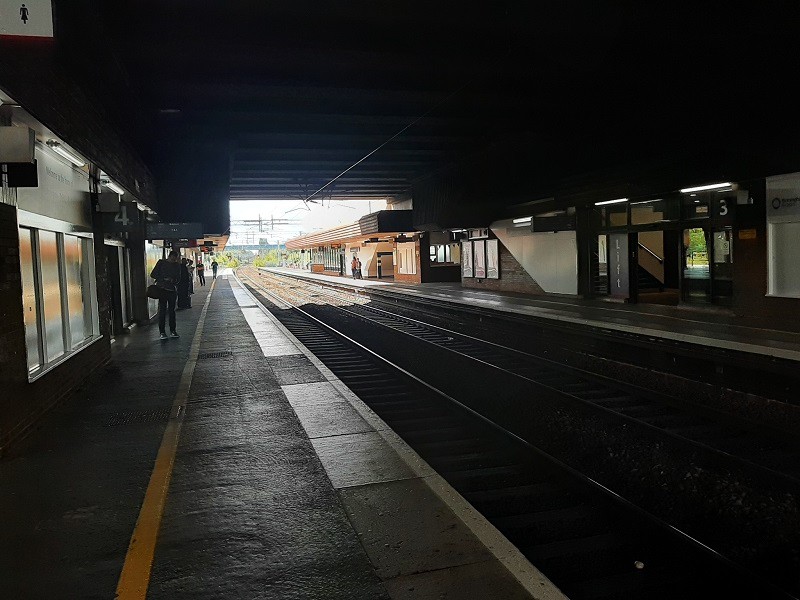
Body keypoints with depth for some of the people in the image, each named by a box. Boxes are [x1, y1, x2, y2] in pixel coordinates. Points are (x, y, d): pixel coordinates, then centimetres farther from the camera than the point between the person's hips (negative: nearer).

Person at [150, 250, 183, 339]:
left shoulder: (177, 265, 10)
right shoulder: (161, 262, 1)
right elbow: (153, 274, 0)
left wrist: (173, 280, -9)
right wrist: (164, 279, -9)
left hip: (172, 290, 3)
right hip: (162, 289, -3)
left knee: (172, 310, 8)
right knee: (162, 310, -3)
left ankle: (172, 330, 16)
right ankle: (162, 332, 1)